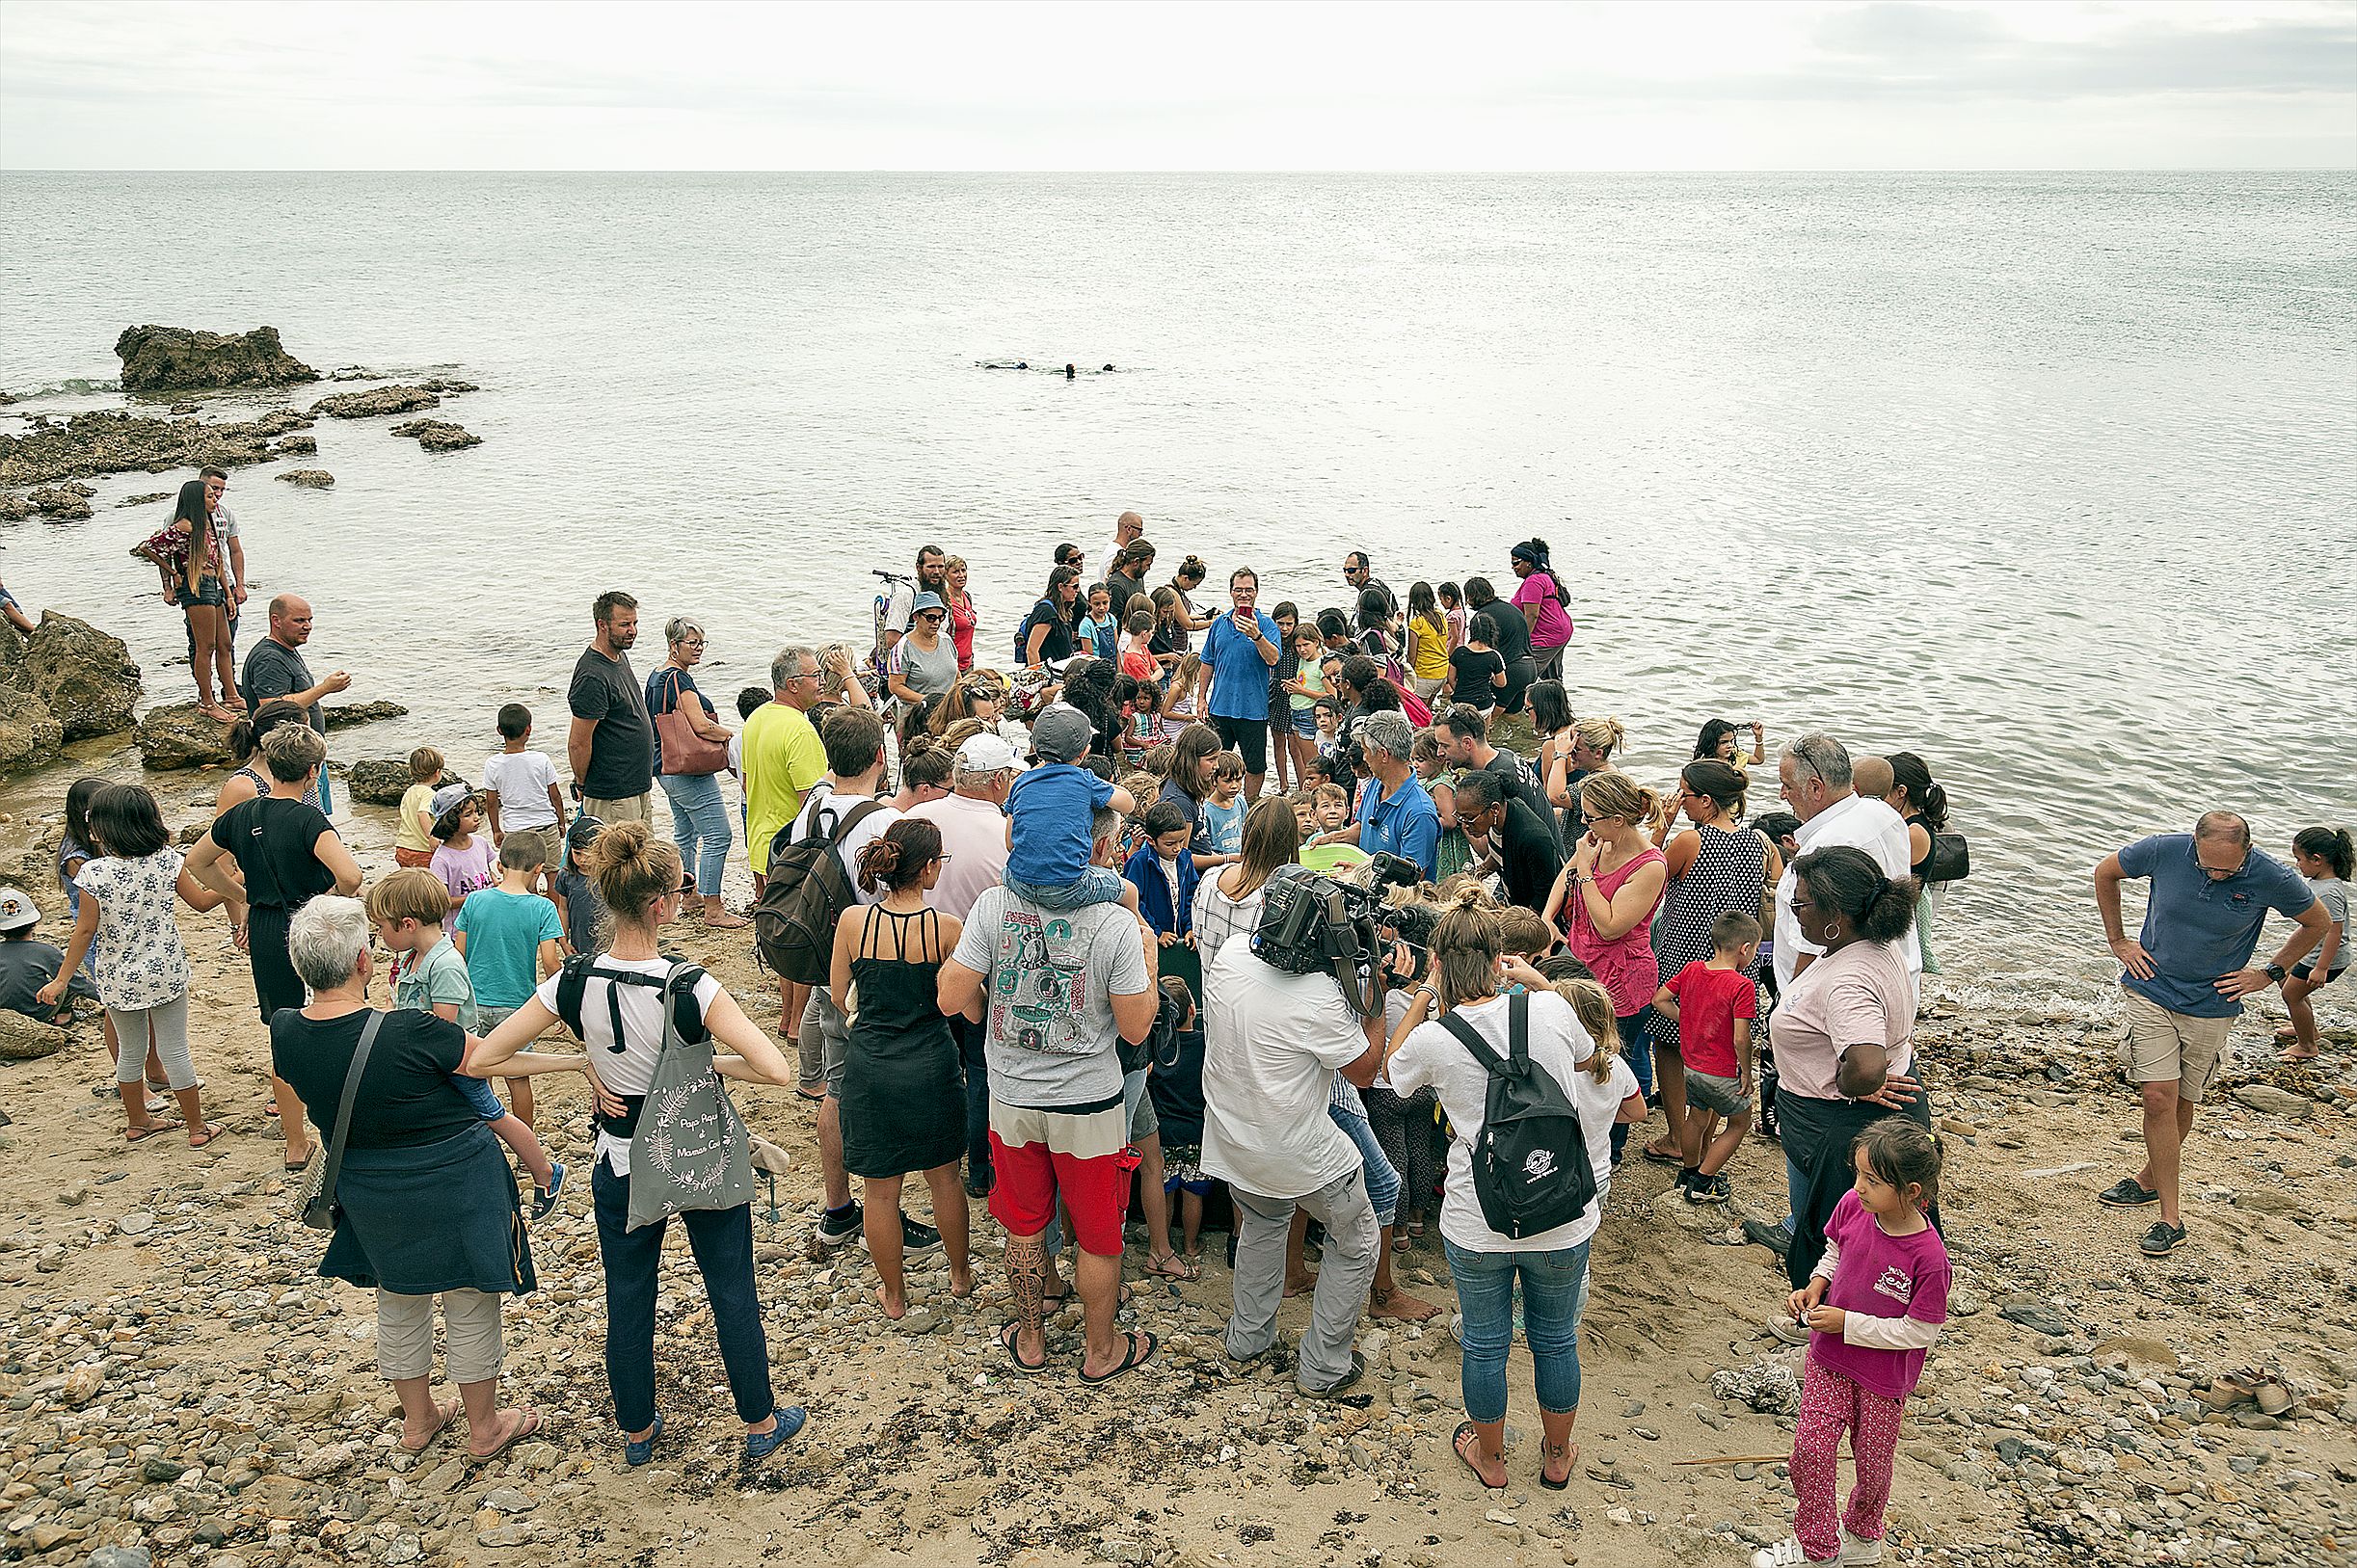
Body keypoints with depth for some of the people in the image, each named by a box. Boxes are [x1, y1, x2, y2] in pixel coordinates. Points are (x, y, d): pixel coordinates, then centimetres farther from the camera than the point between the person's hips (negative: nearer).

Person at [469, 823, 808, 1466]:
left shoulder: (575, 984, -16)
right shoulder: (689, 988, -28)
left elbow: (481, 1057, -9)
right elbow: (776, 1070, -34)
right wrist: (712, 1063, -14)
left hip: (622, 1165, 3)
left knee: (628, 1301, 20)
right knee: (732, 1293, 16)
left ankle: (637, 1432, 38)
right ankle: (761, 1424, 33)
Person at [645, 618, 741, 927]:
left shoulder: (656, 675, 12)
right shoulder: (680, 679, -18)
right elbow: (701, 725, -27)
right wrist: (731, 735, -11)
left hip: (666, 768, 11)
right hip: (688, 771, -11)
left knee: (684, 831, 22)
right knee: (717, 835, -8)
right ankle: (712, 910, -8)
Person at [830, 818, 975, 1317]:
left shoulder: (853, 920, -10)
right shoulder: (946, 928, -14)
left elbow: (837, 995, 3)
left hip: (869, 1066, 1)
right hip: (931, 1065, -1)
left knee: (881, 1187, 14)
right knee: (944, 1175, 21)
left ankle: (893, 1295, 29)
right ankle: (960, 1275, 39)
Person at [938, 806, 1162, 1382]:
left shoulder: (995, 904, -14)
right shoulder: (1117, 925, -20)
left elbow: (952, 999, -11)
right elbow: (1135, 1028, -13)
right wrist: (1147, 960, 1)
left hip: (1011, 1097, 3)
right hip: (1088, 1105, -3)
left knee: (1024, 1223, 22)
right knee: (1097, 1233, 17)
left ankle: (1029, 1340, 39)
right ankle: (1101, 1350, 34)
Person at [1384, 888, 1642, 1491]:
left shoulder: (1433, 1039, -16)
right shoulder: (1550, 1010, -11)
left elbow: (1391, 1067, 9)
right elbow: (1585, 1057, 14)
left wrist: (1424, 997, 7)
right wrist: (1539, 983, 15)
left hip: (1476, 1222, -1)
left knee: (1483, 1342, 21)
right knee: (1555, 1338, 23)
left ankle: (1488, 1458, 42)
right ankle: (1557, 1456, 44)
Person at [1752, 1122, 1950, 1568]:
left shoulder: (1929, 1257, -30)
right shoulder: (1852, 1206, -15)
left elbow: (1919, 1331, -21)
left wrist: (1848, 1323, -23)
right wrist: (1816, 1284, -10)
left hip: (1884, 1375, -4)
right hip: (1830, 1355, 4)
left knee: (1872, 1461, 17)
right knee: (1811, 1448, 2)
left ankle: (1862, 1532, 46)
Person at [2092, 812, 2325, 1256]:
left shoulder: (2273, 879, -17)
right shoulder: (2164, 850, -16)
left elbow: (2318, 923, 4)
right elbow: (2105, 872, 4)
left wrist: (2270, 974, 0)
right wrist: (2118, 941, 4)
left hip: (2210, 1006, 0)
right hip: (2151, 991, 0)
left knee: (2182, 1103, 12)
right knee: (2159, 1097, -8)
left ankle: (2148, 1180, 35)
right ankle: (2170, 1218, -3)